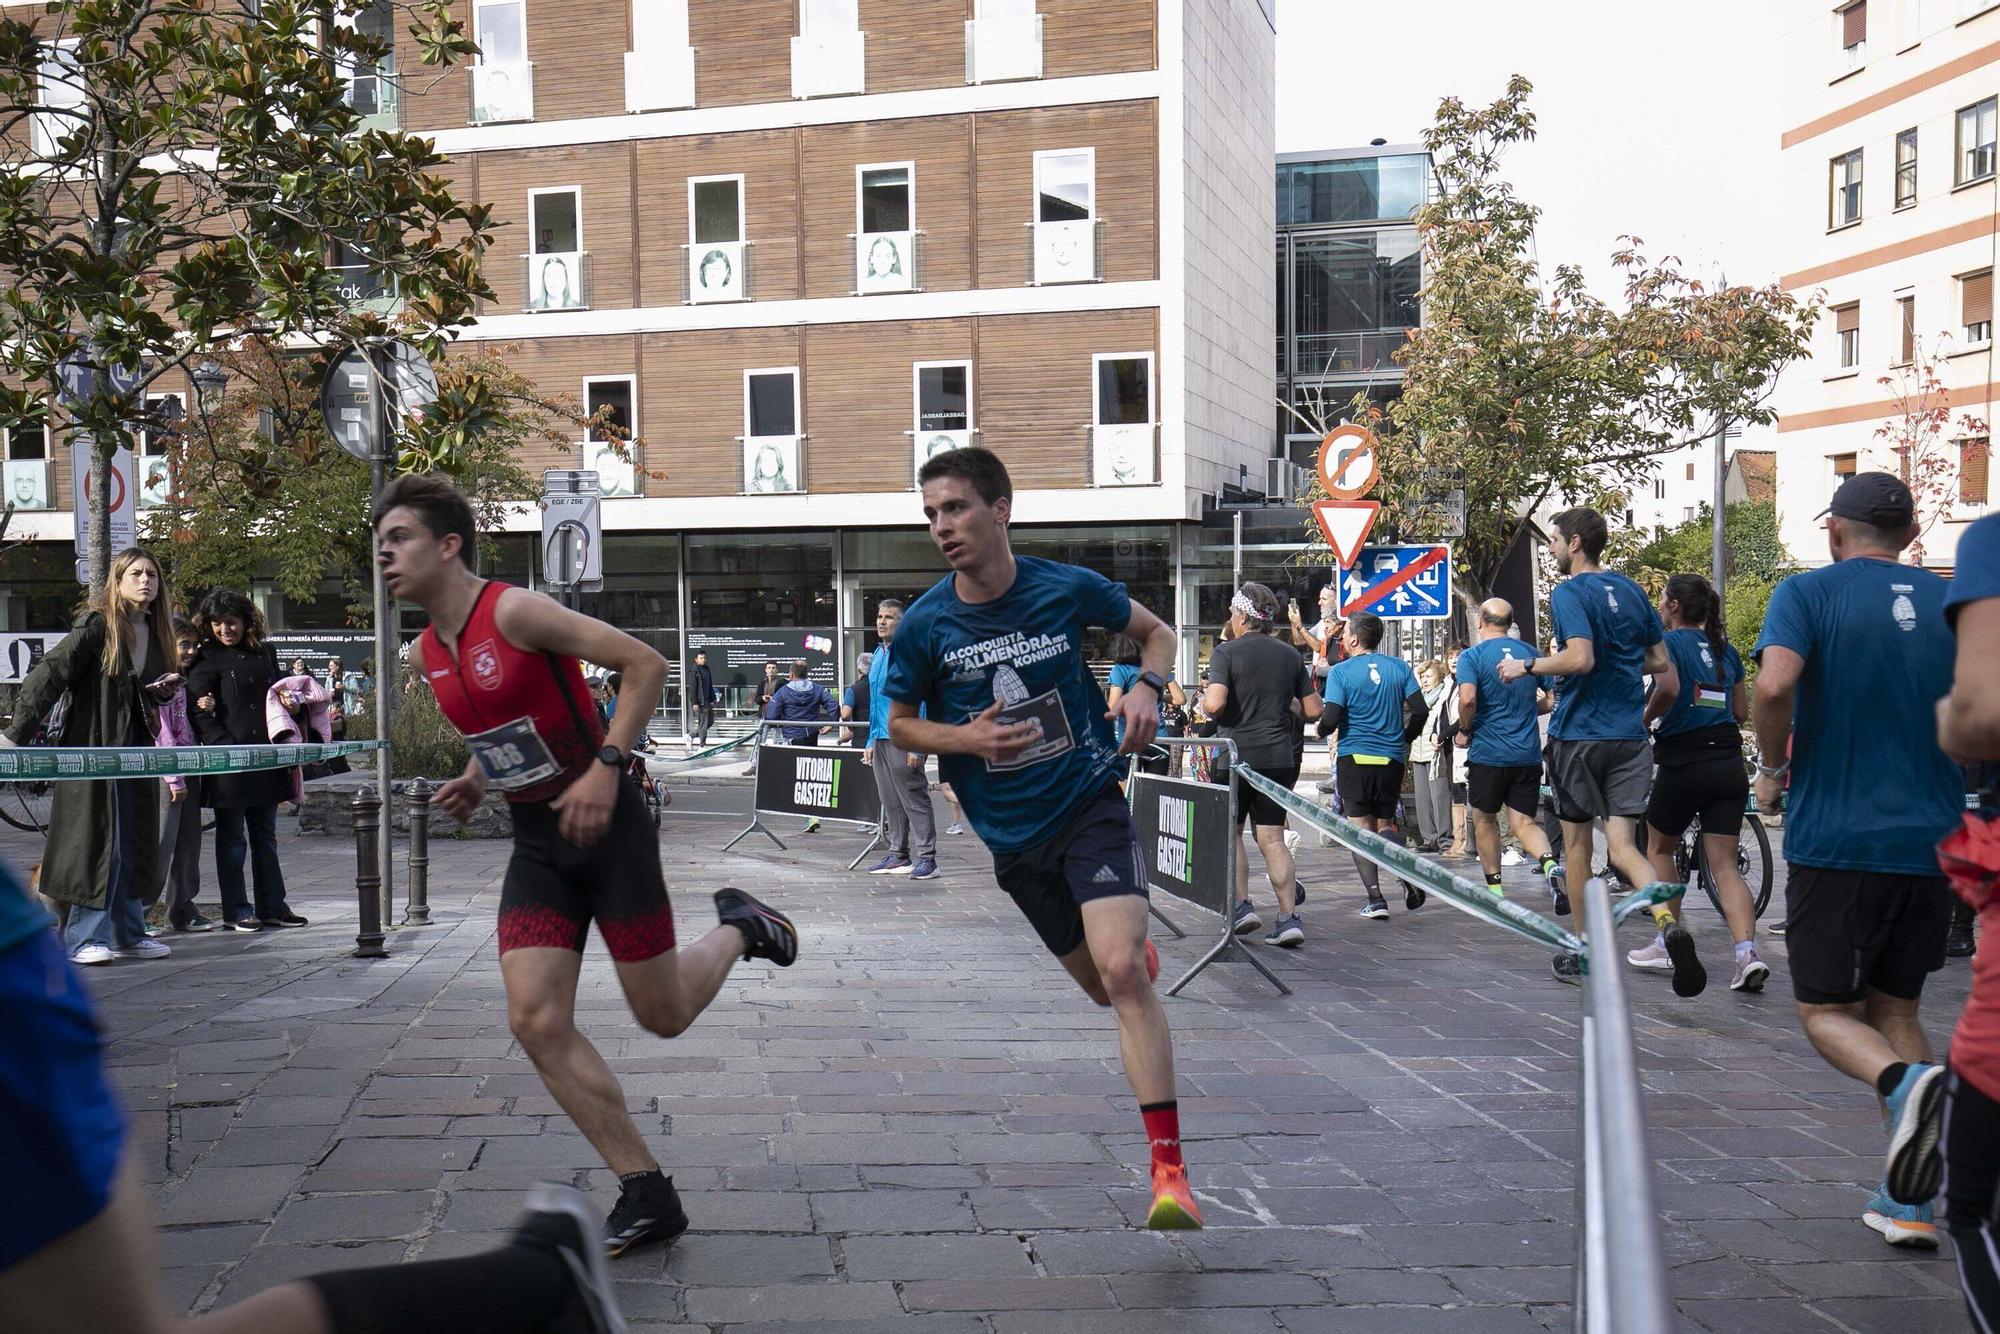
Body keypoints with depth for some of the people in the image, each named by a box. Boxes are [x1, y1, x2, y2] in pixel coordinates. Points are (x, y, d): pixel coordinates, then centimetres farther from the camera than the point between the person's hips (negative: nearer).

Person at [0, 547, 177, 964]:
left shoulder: (154, 633, 11)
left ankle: (129, 934, 20)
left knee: (134, 843, 11)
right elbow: (48, 675, -15)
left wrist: (165, 690, 0)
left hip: (133, 751, 7)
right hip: (91, 746, -7)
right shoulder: (96, 626, -11)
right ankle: (83, 939, 3)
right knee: (96, 841, -5)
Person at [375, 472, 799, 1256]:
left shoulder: (515, 612, -17)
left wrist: (606, 766, -26)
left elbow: (646, 664, -20)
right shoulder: (426, 656, 7)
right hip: (535, 842, 7)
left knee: (663, 1016, 2)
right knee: (535, 1021, -8)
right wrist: (477, 781, 6)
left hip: (606, 824, -7)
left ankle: (738, 929, 35)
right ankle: (646, 1195, 1)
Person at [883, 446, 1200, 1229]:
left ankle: (1169, 1171, -18)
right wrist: (967, 738, -15)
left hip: (1090, 804, -2)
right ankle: (1142, 948, 53)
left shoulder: (1069, 590, -10)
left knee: (1121, 971, -22)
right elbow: (899, 725, 5)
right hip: (1013, 835, 3)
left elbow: (1156, 631, 9)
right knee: (1107, 986, 13)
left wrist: (1147, 688, -13)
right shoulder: (925, 625, -9)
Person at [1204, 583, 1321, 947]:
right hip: (1281, 759, 4)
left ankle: (1241, 906, 6)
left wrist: (1202, 699, 3)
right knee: (1272, 838, 5)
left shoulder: (1226, 653, -6)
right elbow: (1313, 710, 9)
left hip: (1237, 756, -4)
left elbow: (1215, 704, -19)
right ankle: (1289, 917, -4)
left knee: (1229, 833, 14)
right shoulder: (1290, 655, 8)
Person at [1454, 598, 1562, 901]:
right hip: (1528, 754, 3)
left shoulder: (1472, 656, -7)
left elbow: (1467, 699, -23)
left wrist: (1464, 730, -6)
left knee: (1484, 819, 15)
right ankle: (1549, 863, -24)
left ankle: (1495, 890, 20)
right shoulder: (1530, 653, 8)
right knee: (1524, 822, 6)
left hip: (1487, 751, -3)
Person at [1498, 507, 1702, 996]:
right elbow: (1662, 663, 16)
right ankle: (1669, 923, -26)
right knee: (1623, 846, 1)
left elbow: (1580, 657, -25)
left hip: (1578, 734, -5)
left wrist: (1527, 666, -11)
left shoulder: (1568, 592, -10)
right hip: (1629, 736, 5)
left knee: (1577, 845, 10)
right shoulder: (1631, 590, 12)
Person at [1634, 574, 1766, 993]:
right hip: (1729, 765, 5)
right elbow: (1741, 711, 17)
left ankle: (1668, 943, 19)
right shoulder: (1724, 649, 13)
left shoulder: (1670, 642, -5)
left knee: (1659, 849, 17)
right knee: (1724, 864, 3)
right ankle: (1747, 951, -14)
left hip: (1684, 763, -5)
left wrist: (1645, 718, -7)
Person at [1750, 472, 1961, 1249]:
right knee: (1896, 1006, 16)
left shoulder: (1809, 593, -4)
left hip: (1832, 839, -4)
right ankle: (1910, 1199, 11)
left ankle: (1904, 1083, -24)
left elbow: (1775, 684, -22)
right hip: (1930, 840, 4)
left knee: (1826, 1010, 8)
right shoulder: (1953, 603, 7)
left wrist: (1773, 766, -6)